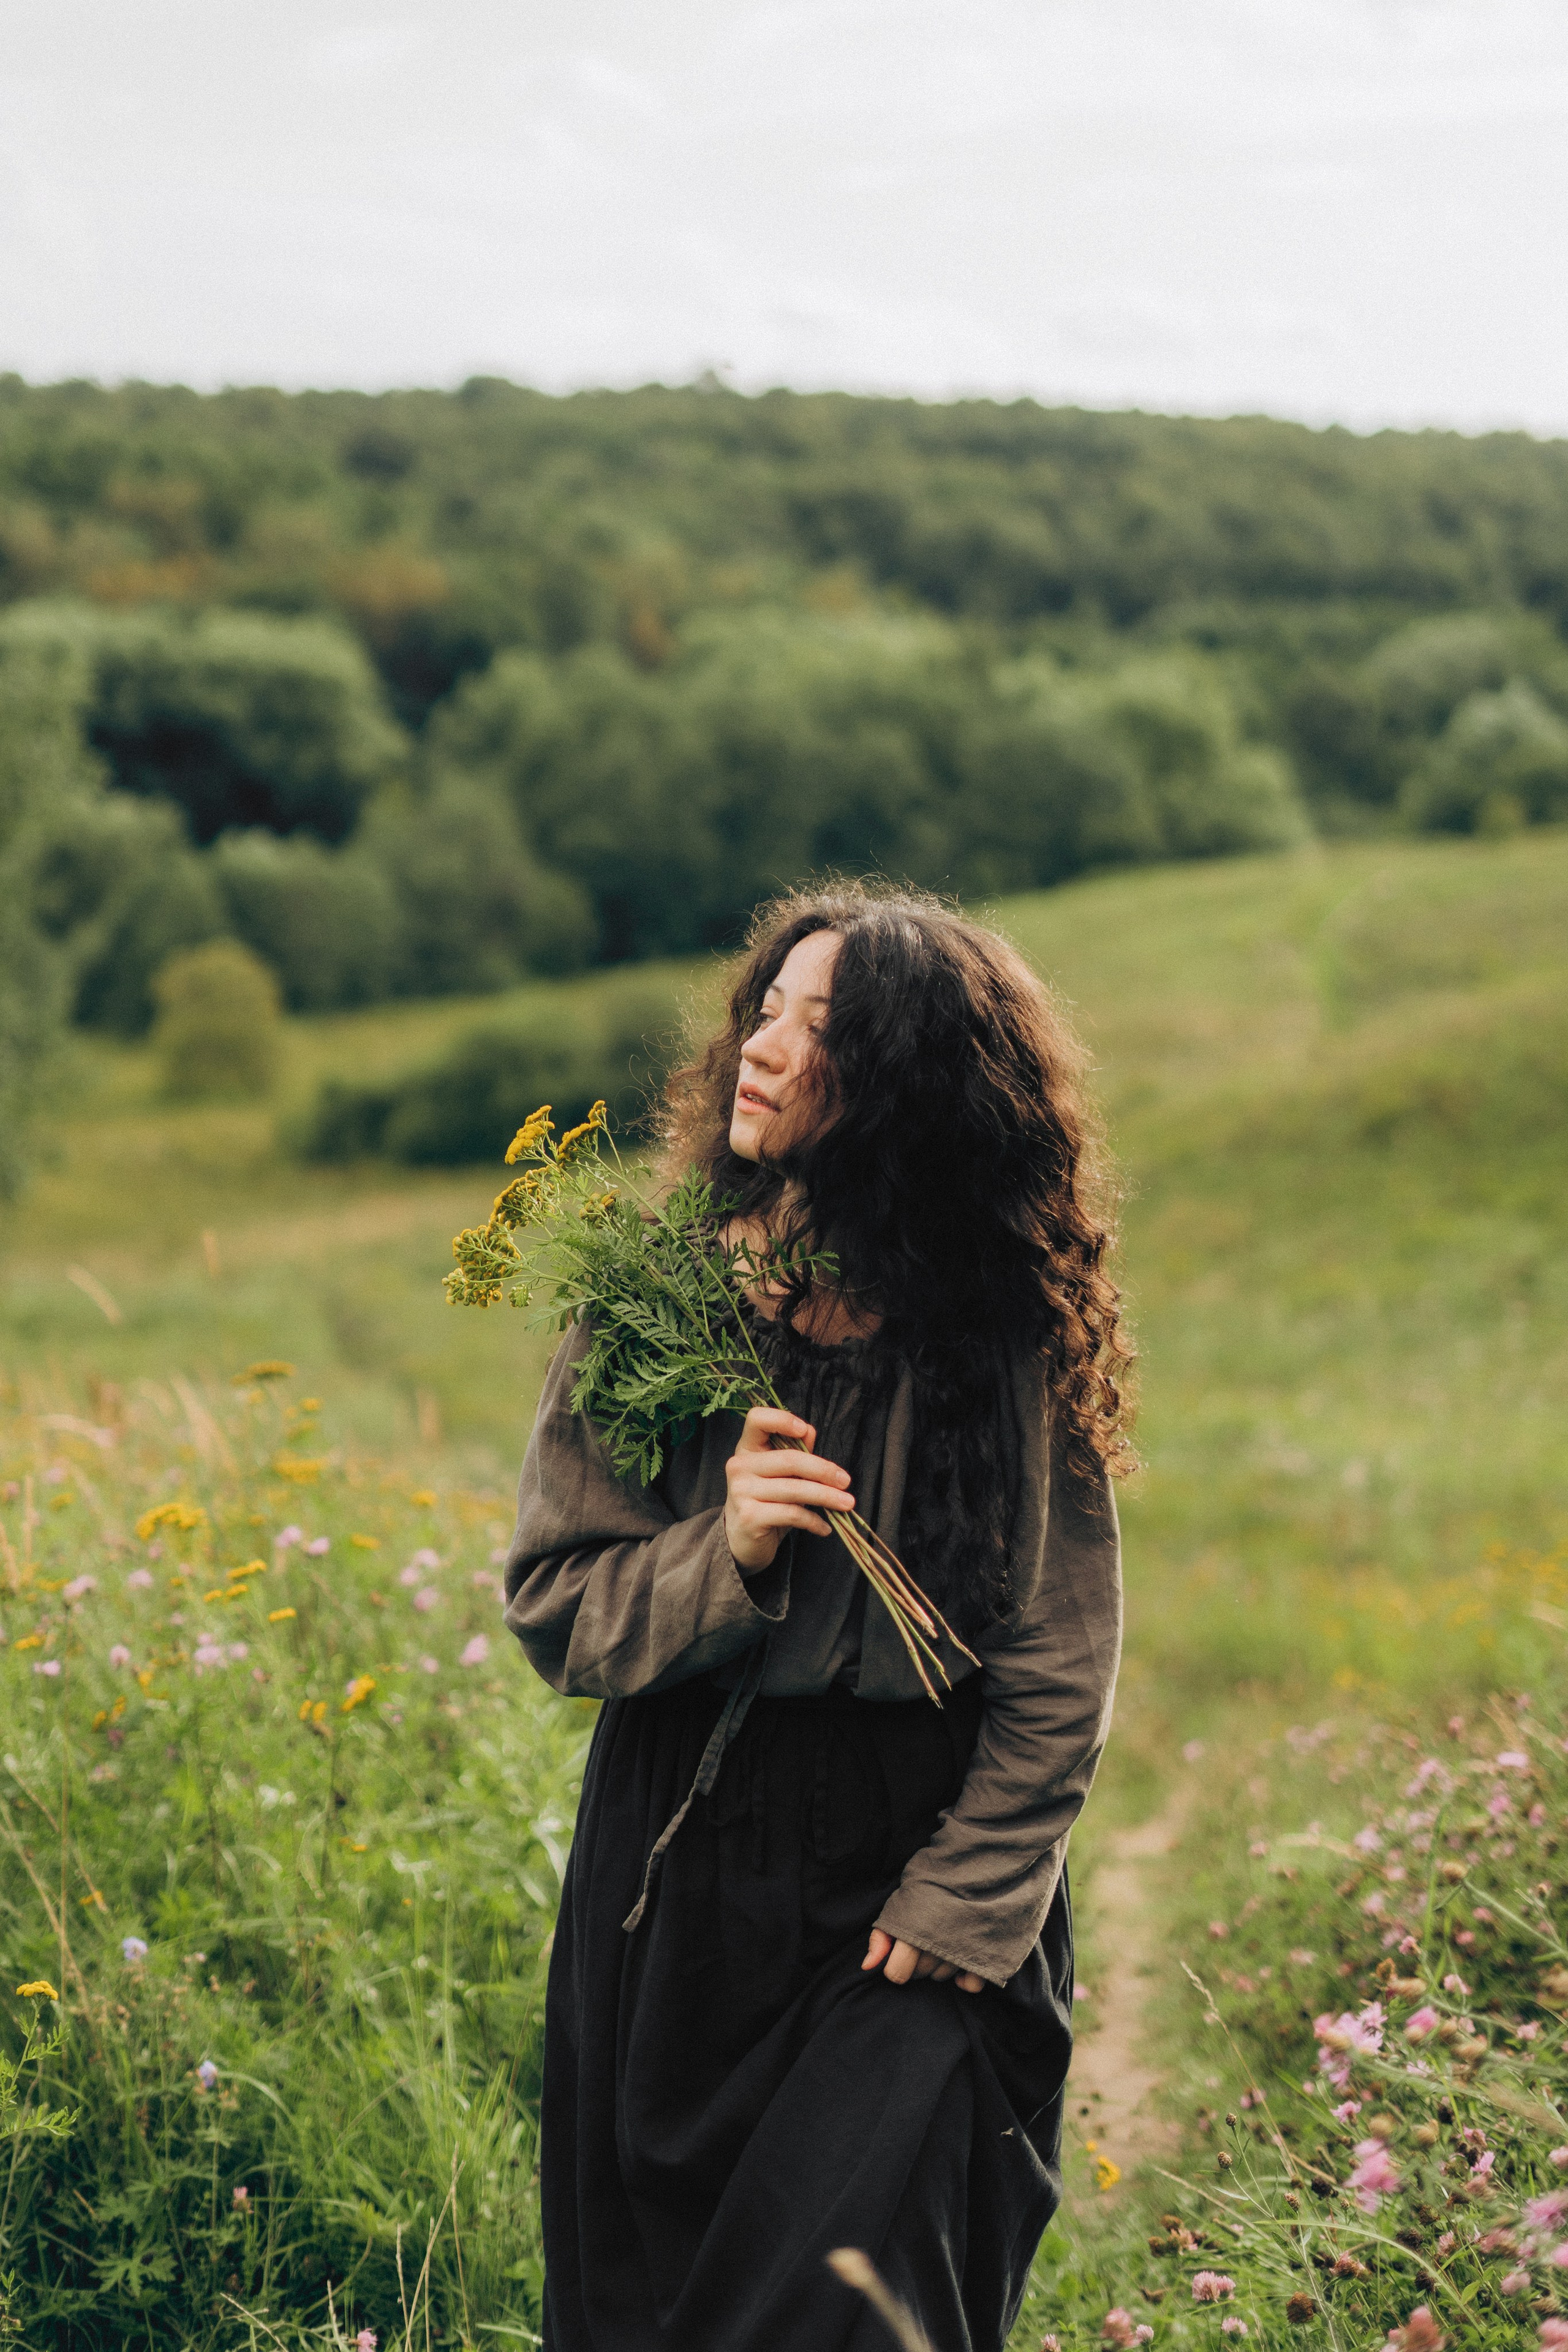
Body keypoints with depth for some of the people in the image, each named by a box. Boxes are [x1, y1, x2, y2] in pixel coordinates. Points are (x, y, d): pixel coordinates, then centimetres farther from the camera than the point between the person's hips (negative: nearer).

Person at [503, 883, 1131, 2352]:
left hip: (918, 1886, -2)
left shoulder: (1014, 1330, -9)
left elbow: (1061, 1672, -4)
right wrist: (721, 1553, -20)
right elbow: (550, 1604, -3)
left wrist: (961, 1901, -8)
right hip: (677, 1884, 2)